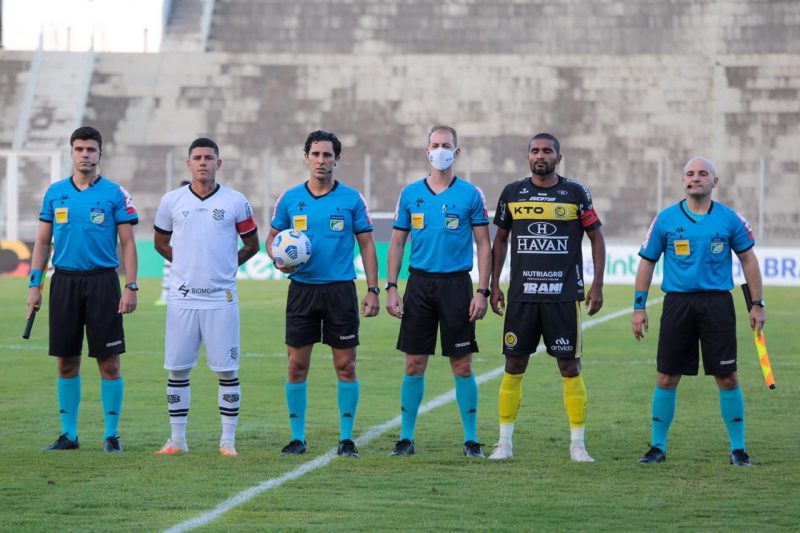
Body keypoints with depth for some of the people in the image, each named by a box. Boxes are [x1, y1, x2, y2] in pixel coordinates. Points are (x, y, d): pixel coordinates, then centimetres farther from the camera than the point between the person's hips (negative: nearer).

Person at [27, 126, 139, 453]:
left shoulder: (115, 194, 0)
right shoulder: (55, 193, 8)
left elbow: (127, 243, 0)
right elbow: (43, 241, 12)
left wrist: (131, 287, -8)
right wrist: (34, 284, 4)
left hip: (102, 281, -3)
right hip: (64, 280, 3)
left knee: (109, 361, -2)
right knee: (66, 361, 6)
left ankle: (111, 434, 6)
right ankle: (68, 434, 13)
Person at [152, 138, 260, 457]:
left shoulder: (235, 202, 1)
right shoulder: (172, 201, 5)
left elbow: (251, 245, 12)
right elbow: (160, 242, 18)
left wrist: (225, 267, 9)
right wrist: (187, 264, 10)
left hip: (221, 298, -1)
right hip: (182, 298, 1)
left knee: (227, 370, -1)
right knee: (177, 369, 3)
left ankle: (228, 440, 6)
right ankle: (177, 439, 11)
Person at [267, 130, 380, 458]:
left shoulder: (351, 198, 1)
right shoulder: (289, 199, 5)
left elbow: (366, 245, 5)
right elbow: (272, 237, 14)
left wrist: (373, 290, -1)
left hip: (340, 291, -1)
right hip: (302, 289, 1)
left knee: (345, 366, 0)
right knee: (297, 366, 1)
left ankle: (346, 439, 7)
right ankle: (297, 438, 10)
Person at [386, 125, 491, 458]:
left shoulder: (470, 195, 1)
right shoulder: (411, 194, 7)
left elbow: (483, 245, 1)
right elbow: (397, 243, 11)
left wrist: (482, 291, -6)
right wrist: (391, 287, 2)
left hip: (456, 284, -2)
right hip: (419, 283, 2)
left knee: (462, 365, -1)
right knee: (414, 364, 3)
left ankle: (471, 438, 7)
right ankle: (406, 436, 10)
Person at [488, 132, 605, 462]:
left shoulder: (576, 193, 1)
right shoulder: (512, 193, 7)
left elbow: (596, 238, 7)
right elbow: (500, 240, 16)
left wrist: (597, 286, 0)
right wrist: (494, 285, 11)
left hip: (564, 295, -2)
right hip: (521, 295, 2)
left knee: (570, 366, -1)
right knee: (514, 365, 2)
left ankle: (577, 444, 5)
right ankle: (505, 442, 9)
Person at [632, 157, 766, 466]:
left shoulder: (729, 219, 3)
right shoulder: (666, 219, 3)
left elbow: (748, 259, 10)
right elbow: (647, 262, 9)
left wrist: (757, 305, 6)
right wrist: (639, 306, 5)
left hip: (717, 303, 0)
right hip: (677, 303, 0)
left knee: (727, 377, -1)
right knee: (666, 378, 1)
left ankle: (738, 449, 10)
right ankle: (658, 447, 13)